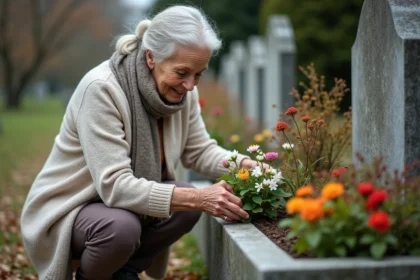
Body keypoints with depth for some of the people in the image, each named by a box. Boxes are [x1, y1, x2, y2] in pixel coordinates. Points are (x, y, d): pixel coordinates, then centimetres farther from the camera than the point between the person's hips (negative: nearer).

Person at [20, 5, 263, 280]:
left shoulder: (182, 89, -8)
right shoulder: (101, 89, -29)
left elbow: (199, 150, 3)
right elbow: (114, 186, -34)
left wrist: (245, 165, -17)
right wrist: (197, 199, -39)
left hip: (129, 197, 6)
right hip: (66, 210, -6)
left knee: (188, 202, -19)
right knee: (122, 226, -35)